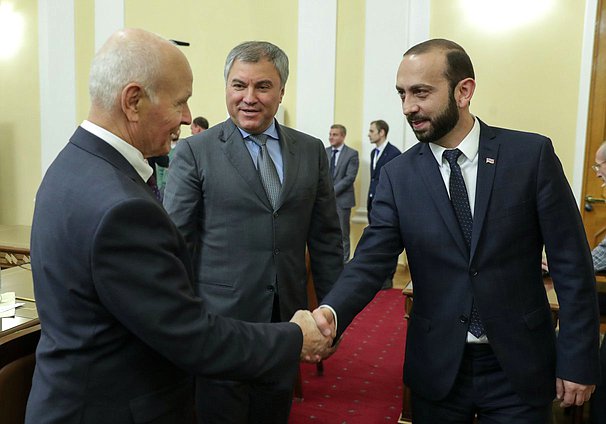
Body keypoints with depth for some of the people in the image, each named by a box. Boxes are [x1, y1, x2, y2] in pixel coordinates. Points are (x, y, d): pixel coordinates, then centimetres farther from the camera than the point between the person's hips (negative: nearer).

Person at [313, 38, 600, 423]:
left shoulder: (532, 154, -8)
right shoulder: (398, 175, -4)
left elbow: (571, 261, -6)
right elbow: (373, 260, -10)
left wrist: (579, 360, -6)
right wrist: (331, 312, -29)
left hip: (519, 366, -1)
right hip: (437, 368, 1)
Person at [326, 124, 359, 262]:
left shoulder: (352, 154, -4)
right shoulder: (325, 152, 11)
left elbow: (350, 177, -11)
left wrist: (332, 191, -16)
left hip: (341, 199, -4)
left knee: (342, 234, 2)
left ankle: (343, 262, 11)